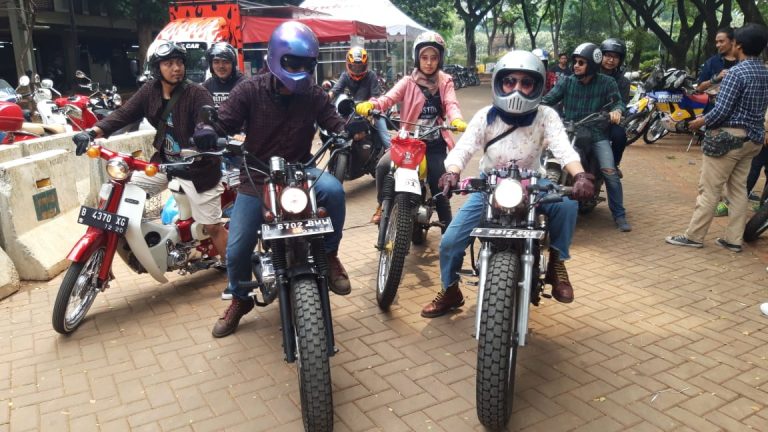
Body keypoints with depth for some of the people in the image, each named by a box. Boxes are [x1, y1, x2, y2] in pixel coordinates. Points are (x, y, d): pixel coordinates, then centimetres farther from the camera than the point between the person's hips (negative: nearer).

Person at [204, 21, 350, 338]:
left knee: (333, 189, -34)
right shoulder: (250, 90, -8)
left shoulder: (313, 94, -3)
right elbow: (221, 124, -10)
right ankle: (240, 300, 30)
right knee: (237, 250, -2)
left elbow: (335, 125, -1)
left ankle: (329, 255, -10)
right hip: (256, 177, 0)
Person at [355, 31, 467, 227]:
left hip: (435, 143, 0)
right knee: (383, 165, -24)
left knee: (439, 189, -3)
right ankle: (383, 205, -1)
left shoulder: (445, 82, 7)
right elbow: (389, 98, -13)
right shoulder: (408, 82, 4)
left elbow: (451, 104, -11)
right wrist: (371, 105, -36)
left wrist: (456, 120, -35)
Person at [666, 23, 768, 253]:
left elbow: (722, 110, -19)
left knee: (709, 189, -3)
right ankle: (734, 239, 14)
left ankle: (694, 236, 2)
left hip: (729, 137, -8)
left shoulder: (736, 72, -16)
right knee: (738, 189, 11)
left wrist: (701, 121, -4)